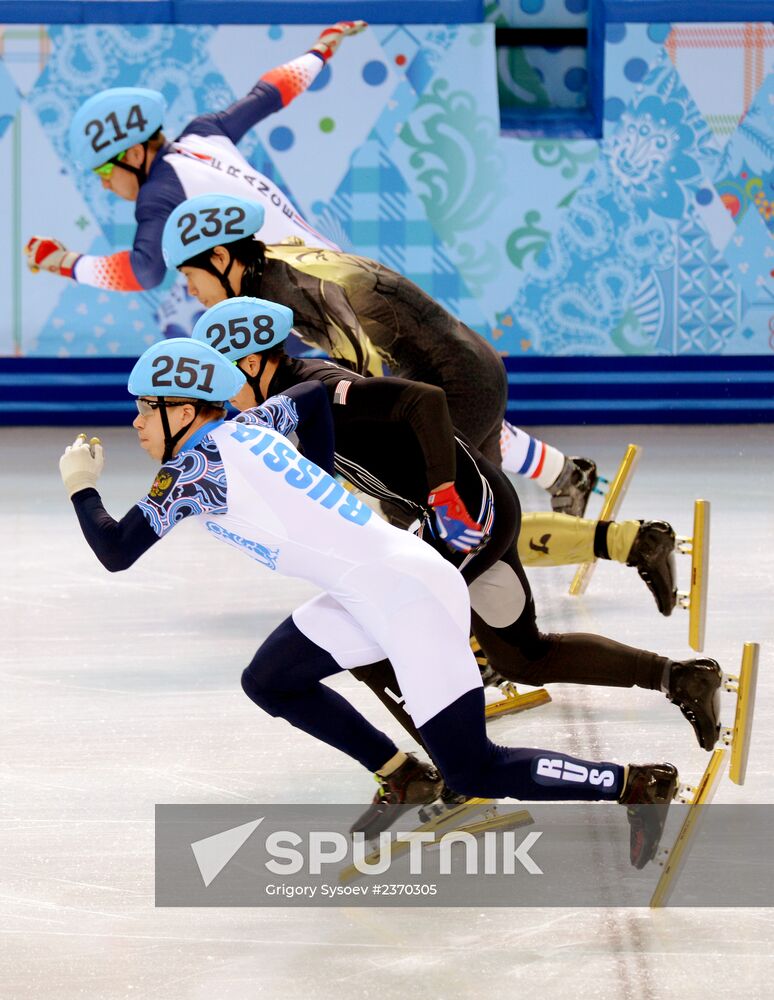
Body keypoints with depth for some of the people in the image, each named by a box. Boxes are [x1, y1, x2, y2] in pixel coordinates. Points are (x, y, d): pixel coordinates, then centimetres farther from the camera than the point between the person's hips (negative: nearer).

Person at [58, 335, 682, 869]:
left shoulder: (201, 463, -13)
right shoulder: (243, 428, 11)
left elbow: (116, 552, -12)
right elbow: (314, 396, 26)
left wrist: (81, 485, 5)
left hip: (409, 594, -9)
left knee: (475, 775, -7)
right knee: (269, 681, 16)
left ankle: (639, 786, -4)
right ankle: (406, 783, 21)